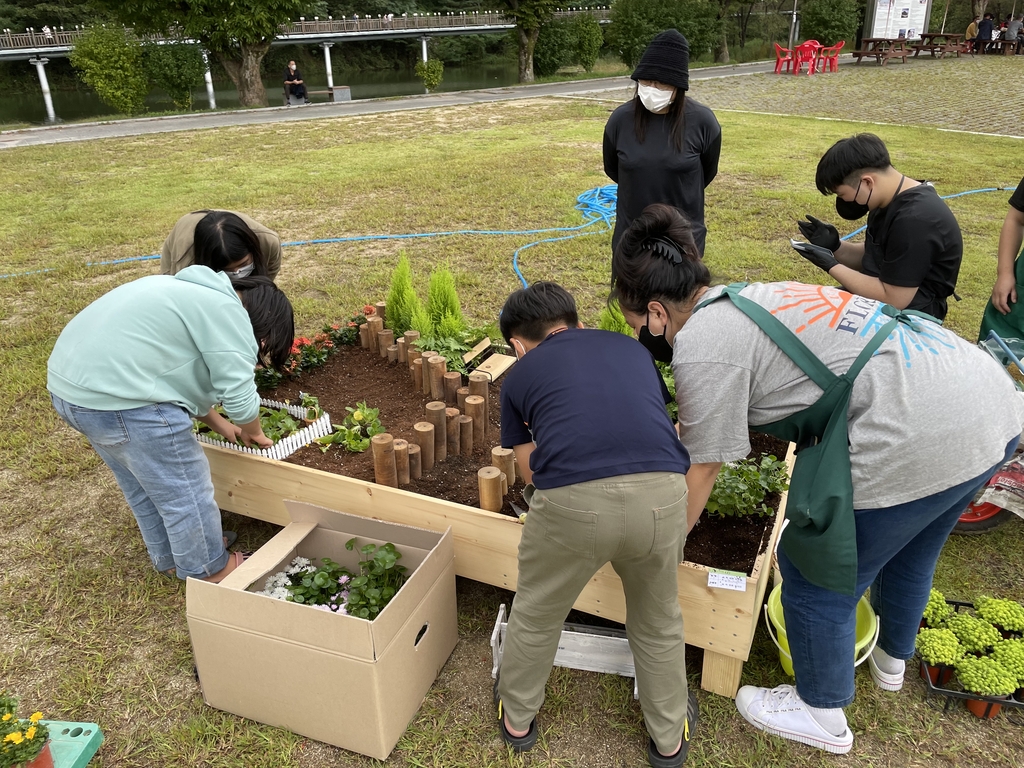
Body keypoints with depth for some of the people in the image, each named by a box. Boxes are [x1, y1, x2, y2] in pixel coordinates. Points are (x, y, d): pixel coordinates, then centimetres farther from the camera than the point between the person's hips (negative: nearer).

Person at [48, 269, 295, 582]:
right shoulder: (227, 313, -10)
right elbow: (240, 398, -12)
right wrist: (253, 433, 8)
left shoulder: (195, 294, 20)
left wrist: (221, 425, 28)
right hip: (116, 397, -11)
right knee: (184, 491, 7)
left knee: (142, 483, 25)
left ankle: (169, 560, 41)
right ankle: (207, 570, 25)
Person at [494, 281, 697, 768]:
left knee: (537, 614, 28)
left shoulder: (520, 376, 21)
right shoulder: (630, 347, 28)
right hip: (662, 494, 3)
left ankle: (517, 717, 52)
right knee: (658, 621, 30)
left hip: (572, 502, -2)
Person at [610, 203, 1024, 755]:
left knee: (815, 574, 11)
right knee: (910, 543, 33)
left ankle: (822, 716, 36)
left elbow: (701, 470, -3)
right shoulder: (745, 298, 16)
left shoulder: (701, 346, -12)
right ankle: (892, 659, 62)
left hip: (919, 441, -10)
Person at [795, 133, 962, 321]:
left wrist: (831, 266, -19)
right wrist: (834, 246, -5)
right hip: (876, 299, 9)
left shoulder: (914, 221, -27)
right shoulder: (890, 199, 3)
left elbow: (893, 299, -26)